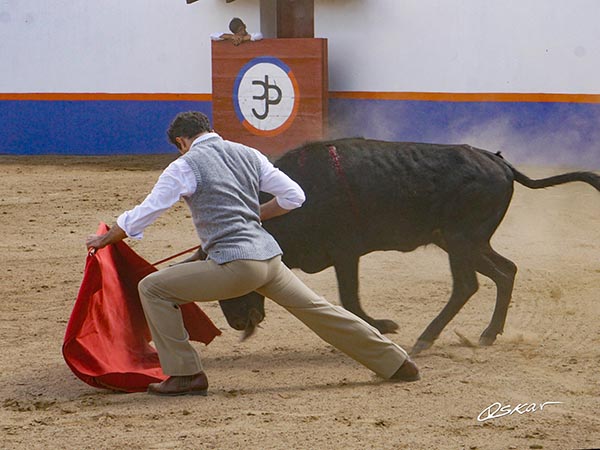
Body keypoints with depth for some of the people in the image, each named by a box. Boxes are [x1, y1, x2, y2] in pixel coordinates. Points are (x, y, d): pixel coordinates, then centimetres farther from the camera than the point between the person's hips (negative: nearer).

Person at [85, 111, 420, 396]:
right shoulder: (249, 155, 15)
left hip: (235, 264, -7)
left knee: (152, 289, 2)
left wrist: (104, 240, 17)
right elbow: (294, 196, 17)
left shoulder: (185, 167, -2)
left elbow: (141, 216, 2)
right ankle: (397, 363, 24)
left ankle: (186, 375, 1)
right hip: (269, 256, 7)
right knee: (317, 309, 18)